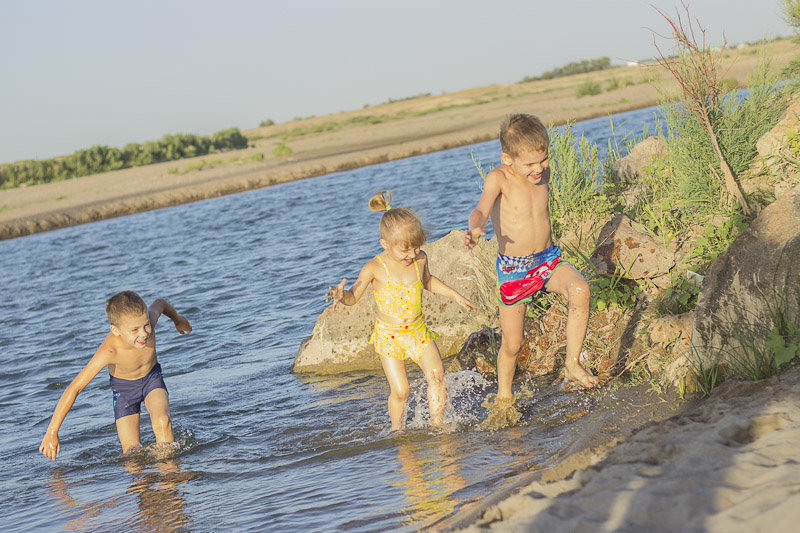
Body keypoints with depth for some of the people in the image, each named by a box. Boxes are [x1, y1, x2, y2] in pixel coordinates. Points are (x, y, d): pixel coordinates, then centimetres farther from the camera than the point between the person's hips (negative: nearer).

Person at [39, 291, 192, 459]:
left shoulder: (149, 318, -30)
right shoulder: (110, 351, -39)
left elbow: (160, 303, -4)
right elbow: (74, 388, -35)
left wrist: (178, 319, 19)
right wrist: (52, 433, -33)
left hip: (152, 378, 2)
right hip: (124, 388, -2)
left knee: (162, 422, -29)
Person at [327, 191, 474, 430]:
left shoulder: (420, 259, -2)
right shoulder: (375, 268, -15)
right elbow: (354, 296, -5)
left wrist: (455, 295, 20)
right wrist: (341, 295, -28)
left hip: (418, 331, 3)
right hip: (389, 336, -3)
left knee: (437, 375, -13)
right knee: (400, 391, -5)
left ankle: (437, 425, 0)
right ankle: (398, 431, 19)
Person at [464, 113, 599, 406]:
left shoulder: (542, 173, 0)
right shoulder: (498, 179, -17)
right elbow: (481, 210, -33)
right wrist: (475, 228, -56)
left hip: (548, 260, 4)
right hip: (513, 269, -4)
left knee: (580, 291, -28)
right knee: (512, 344, 4)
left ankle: (573, 363, -12)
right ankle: (504, 396, 30)